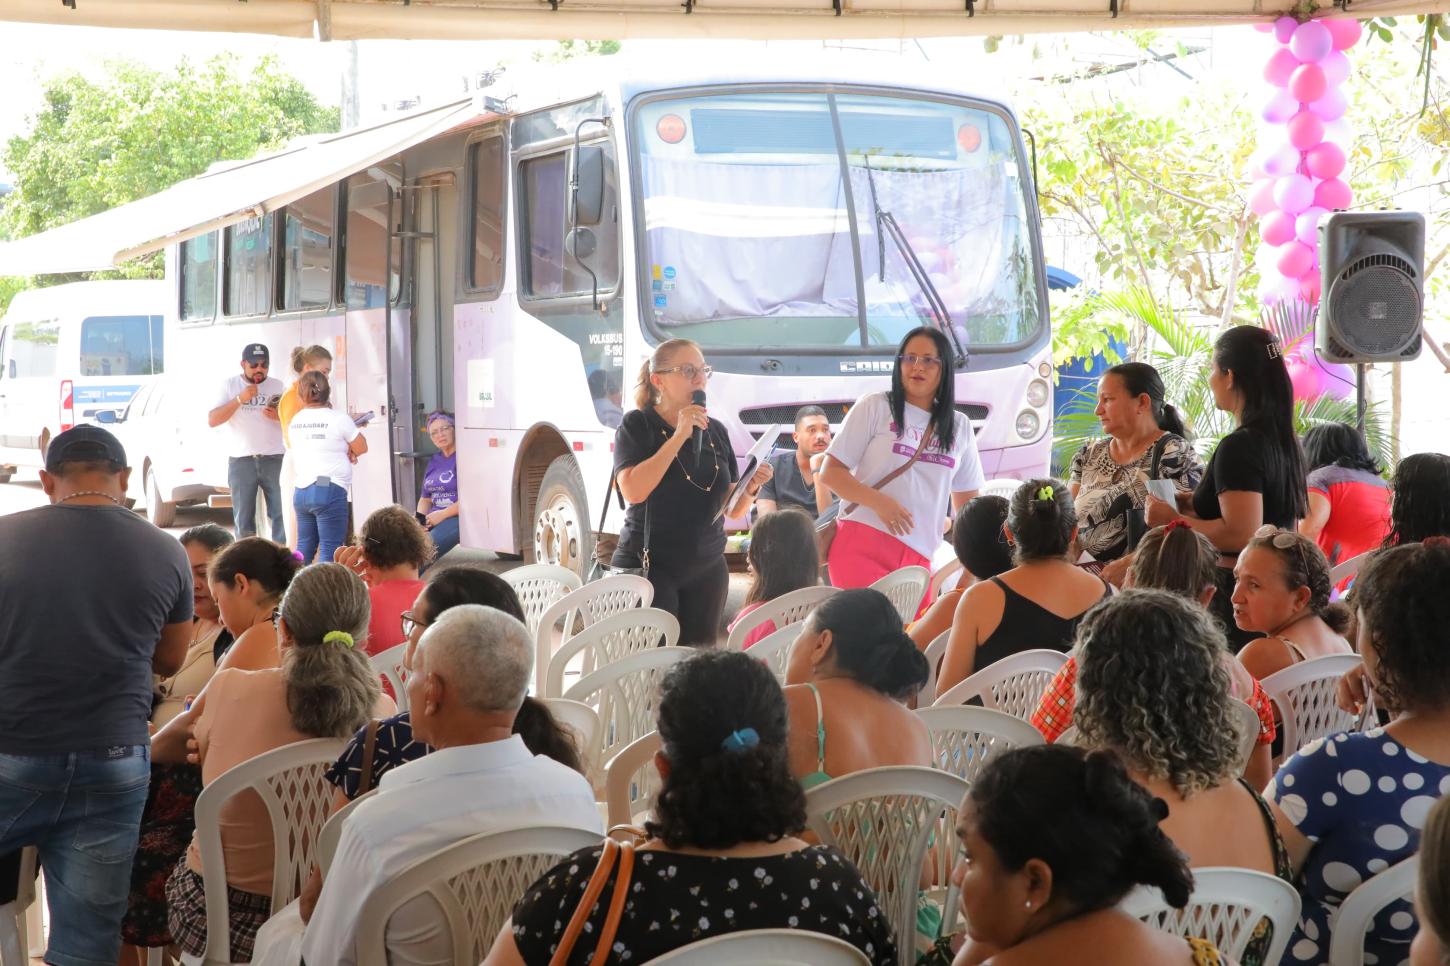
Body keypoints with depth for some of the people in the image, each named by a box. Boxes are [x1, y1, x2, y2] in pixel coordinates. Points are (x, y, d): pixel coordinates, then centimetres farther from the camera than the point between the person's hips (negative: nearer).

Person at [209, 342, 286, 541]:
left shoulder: (277, 386, 8)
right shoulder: (230, 385, 4)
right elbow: (212, 420, -5)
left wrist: (279, 416, -12)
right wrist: (240, 399, -14)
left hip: (274, 459, 1)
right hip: (241, 461, 0)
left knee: (281, 515, -3)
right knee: (243, 519, 4)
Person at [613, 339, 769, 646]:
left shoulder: (716, 431, 10)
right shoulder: (638, 424, -3)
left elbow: (731, 509, 15)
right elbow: (633, 491, -20)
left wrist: (751, 488, -7)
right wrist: (679, 436, -18)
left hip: (707, 568, 5)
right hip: (649, 565, -5)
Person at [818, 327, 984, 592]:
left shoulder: (960, 426, 14)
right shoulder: (875, 407, 2)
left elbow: (967, 499, 20)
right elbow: (829, 472, -1)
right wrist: (879, 502, -16)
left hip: (918, 557, 4)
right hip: (862, 545, -4)